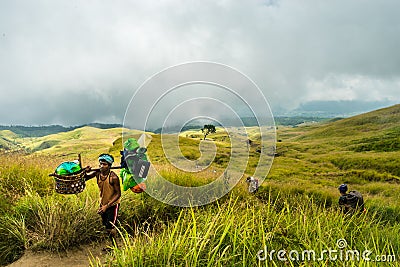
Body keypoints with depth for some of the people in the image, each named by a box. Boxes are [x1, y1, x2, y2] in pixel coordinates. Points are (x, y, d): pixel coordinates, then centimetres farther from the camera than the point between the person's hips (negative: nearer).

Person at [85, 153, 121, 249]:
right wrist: (86, 172, -20)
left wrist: (107, 206, -24)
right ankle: (113, 245, 35)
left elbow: (118, 194, -20)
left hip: (113, 204, -6)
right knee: (106, 227, 17)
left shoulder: (113, 177, -25)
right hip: (103, 204, 6)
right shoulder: (97, 173, -9)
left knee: (110, 228, -6)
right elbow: (85, 177, 3)